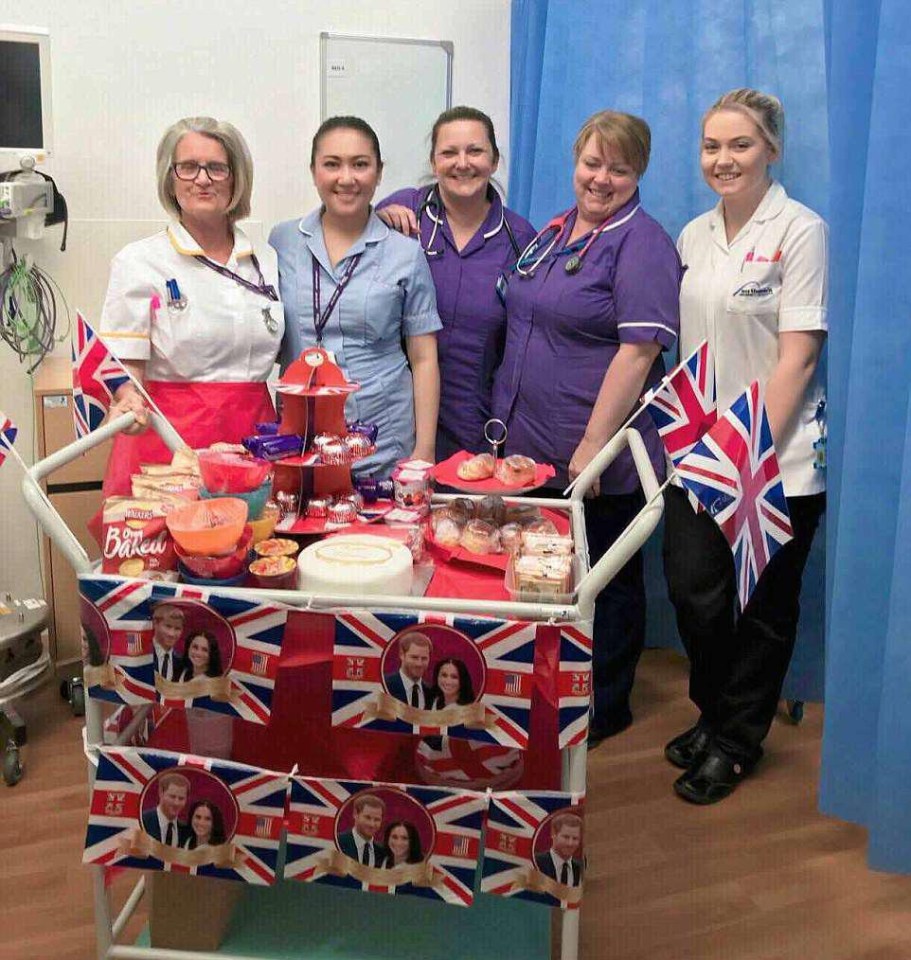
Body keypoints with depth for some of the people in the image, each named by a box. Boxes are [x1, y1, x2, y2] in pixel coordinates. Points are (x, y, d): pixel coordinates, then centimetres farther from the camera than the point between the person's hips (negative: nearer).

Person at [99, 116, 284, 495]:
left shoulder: (266, 261, 12)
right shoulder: (139, 262, 0)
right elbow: (126, 373, -5)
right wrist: (127, 403, -25)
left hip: (252, 437, 3)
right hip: (167, 443, -3)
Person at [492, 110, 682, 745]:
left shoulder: (641, 242, -11)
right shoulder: (553, 232, 14)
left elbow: (638, 350, -19)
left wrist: (593, 445, -22)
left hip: (597, 464, -8)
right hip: (531, 451, 8)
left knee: (604, 583, 8)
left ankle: (605, 710, 25)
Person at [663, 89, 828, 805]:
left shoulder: (801, 230, -8)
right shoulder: (695, 236, 11)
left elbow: (798, 354, -14)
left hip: (777, 458, -5)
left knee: (764, 603, 8)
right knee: (692, 587, 6)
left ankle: (737, 740, 26)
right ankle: (714, 713, 31)